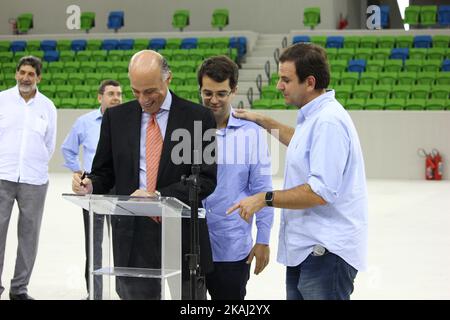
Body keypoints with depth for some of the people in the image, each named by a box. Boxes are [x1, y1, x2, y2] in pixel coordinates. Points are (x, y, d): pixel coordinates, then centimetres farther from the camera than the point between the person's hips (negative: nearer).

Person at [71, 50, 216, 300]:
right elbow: (104, 173, 11)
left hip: (183, 235, -1)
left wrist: (159, 196, -18)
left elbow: (206, 179, -6)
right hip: (133, 236, 2)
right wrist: (89, 185, -12)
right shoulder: (116, 117, 8)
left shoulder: (198, 117, -1)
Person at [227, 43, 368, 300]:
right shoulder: (315, 116, 13)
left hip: (326, 253, -10)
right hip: (303, 250, 10)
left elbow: (321, 192, -25)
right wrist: (264, 121, 33)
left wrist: (265, 199, -18)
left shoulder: (328, 121, -19)